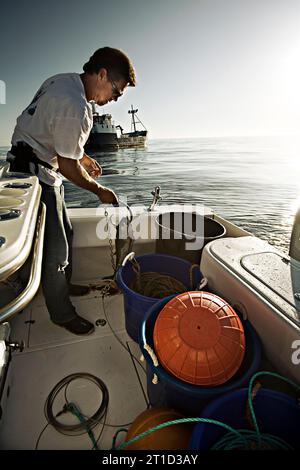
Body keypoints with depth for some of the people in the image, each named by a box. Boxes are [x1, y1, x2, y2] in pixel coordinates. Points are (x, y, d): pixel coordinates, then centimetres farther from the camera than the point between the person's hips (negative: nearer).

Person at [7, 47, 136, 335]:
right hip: (35, 175, -10)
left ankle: (63, 285, 39)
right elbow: (67, 166, -21)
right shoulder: (76, 108, -25)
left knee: (63, 234, 19)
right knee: (54, 247, -3)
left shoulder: (61, 81, 8)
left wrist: (82, 156, 16)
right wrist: (100, 190, -9)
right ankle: (62, 314, 16)